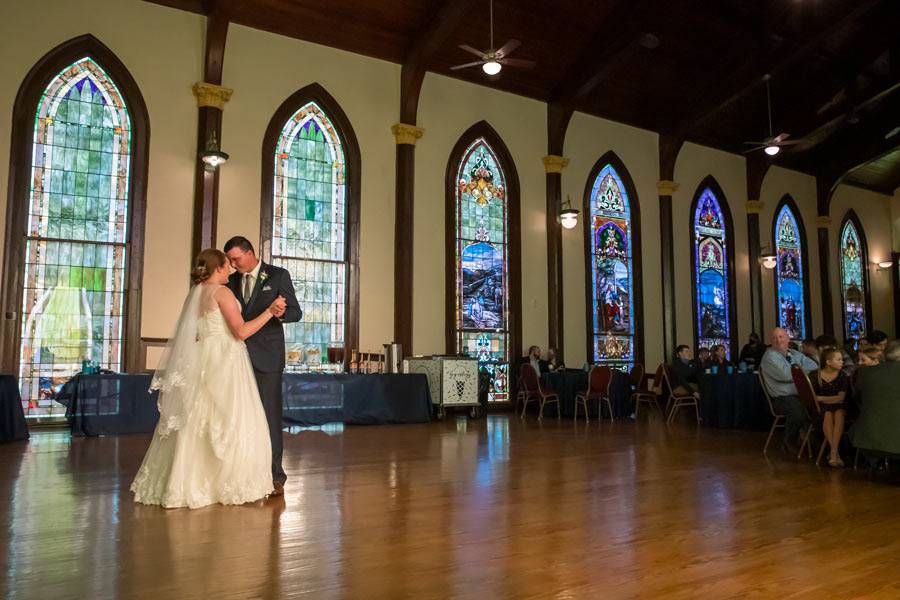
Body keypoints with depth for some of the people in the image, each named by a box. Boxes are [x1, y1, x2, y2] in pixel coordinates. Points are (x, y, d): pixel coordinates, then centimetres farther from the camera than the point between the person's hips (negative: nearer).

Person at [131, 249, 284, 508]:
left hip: (201, 362, 9)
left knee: (197, 423, 11)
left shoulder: (195, 293, 14)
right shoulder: (221, 292, -10)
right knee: (228, 422, -2)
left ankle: (189, 483, 17)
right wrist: (270, 311, -10)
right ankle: (229, 485, 3)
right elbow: (241, 331, -14)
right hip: (223, 362, -9)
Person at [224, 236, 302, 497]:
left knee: (269, 415, -4)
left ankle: (274, 475, 2)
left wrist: (282, 313, -24)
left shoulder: (278, 275, 0)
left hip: (266, 357, -5)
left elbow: (296, 312, -2)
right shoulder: (231, 281, 13)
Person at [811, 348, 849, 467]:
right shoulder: (816, 376, 0)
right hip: (821, 407, -1)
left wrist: (821, 398, -9)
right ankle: (836, 452, -32)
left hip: (838, 406, 1)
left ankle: (833, 452, -35)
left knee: (839, 414, -33)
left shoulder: (842, 376, 2)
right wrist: (832, 399, -9)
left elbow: (840, 398, -5)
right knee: (828, 415, -34)